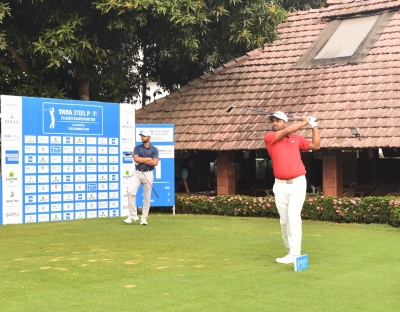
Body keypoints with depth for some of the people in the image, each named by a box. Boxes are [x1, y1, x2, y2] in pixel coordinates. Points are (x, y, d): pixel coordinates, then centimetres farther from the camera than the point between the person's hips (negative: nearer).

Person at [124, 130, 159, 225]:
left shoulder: (154, 149, 4)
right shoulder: (137, 148, 9)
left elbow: (155, 163, -10)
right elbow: (136, 159, -8)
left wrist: (141, 161, -8)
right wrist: (148, 159, -7)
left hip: (148, 174, -1)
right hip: (137, 173, 1)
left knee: (147, 197, 1)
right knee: (130, 191, -18)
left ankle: (144, 218, 11)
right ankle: (133, 215, -9)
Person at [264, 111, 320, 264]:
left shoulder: (296, 138, 9)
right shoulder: (269, 137, 1)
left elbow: (315, 145, 15)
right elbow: (288, 130, -10)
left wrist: (314, 126, 9)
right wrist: (305, 121, 1)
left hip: (297, 184, -1)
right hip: (280, 185, 1)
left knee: (293, 217, -11)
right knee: (284, 221, 6)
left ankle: (295, 254, -11)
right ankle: (290, 251, 19)